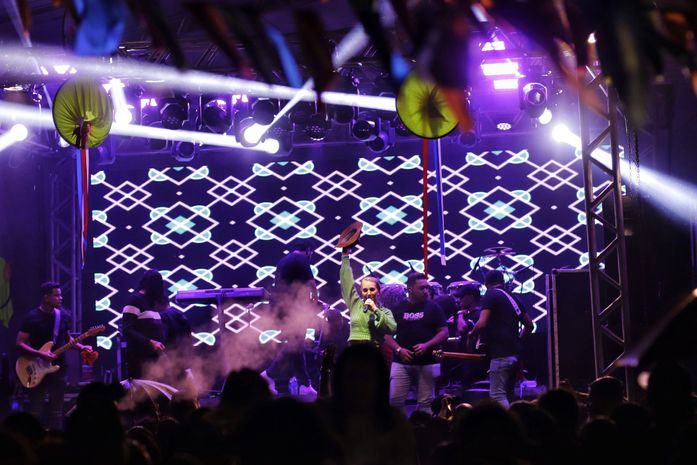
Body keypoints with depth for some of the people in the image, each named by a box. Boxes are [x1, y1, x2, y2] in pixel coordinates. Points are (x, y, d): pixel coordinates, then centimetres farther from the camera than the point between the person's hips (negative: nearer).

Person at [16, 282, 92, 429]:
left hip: (58, 368, 4)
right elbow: (19, 343, -11)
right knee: (36, 411, 0)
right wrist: (40, 354, -23)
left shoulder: (64, 316, 5)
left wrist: (81, 347, 2)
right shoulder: (32, 317, -10)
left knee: (56, 410, 8)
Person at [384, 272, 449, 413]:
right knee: (395, 400, -6)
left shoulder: (433, 308, 5)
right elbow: (386, 334, 7)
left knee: (425, 403, 2)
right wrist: (399, 349, -10)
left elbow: (444, 332, 3)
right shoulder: (397, 308, 6)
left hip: (427, 363, 0)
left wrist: (427, 345, -13)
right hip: (402, 362, 0)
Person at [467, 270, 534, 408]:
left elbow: (482, 323, -16)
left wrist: (471, 335, 2)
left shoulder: (491, 295, -5)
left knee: (497, 396, -9)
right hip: (515, 354, 8)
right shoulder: (512, 297, 18)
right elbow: (529, 325, 22)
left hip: (501, 354, -8)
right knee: (508, 396, 13)